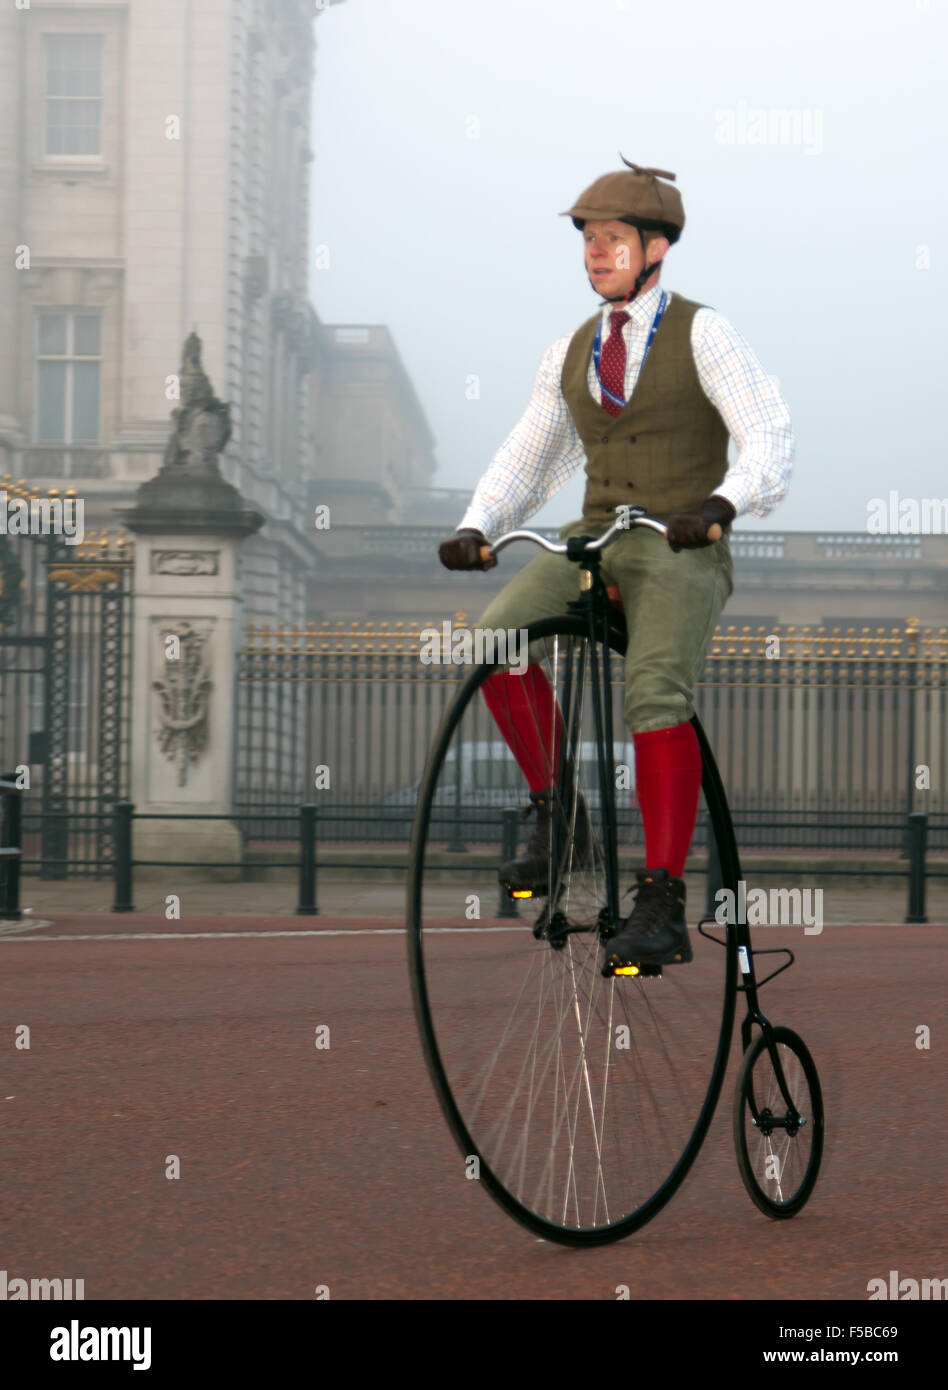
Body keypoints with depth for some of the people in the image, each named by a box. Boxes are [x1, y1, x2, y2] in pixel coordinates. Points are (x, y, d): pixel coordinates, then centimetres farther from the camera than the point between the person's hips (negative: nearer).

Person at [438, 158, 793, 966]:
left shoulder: (703, 334, 0)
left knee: (657, 693, -29)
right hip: (594, 539, 5)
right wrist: (476, 528, -1)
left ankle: (662, 908, -28)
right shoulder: (569, 355, 16)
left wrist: (719, 504, -29)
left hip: (684, 550, -5)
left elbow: (768, 437, -9)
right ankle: (556, 819, -5)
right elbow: (526, 462, 19)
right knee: (498, 639, -23)